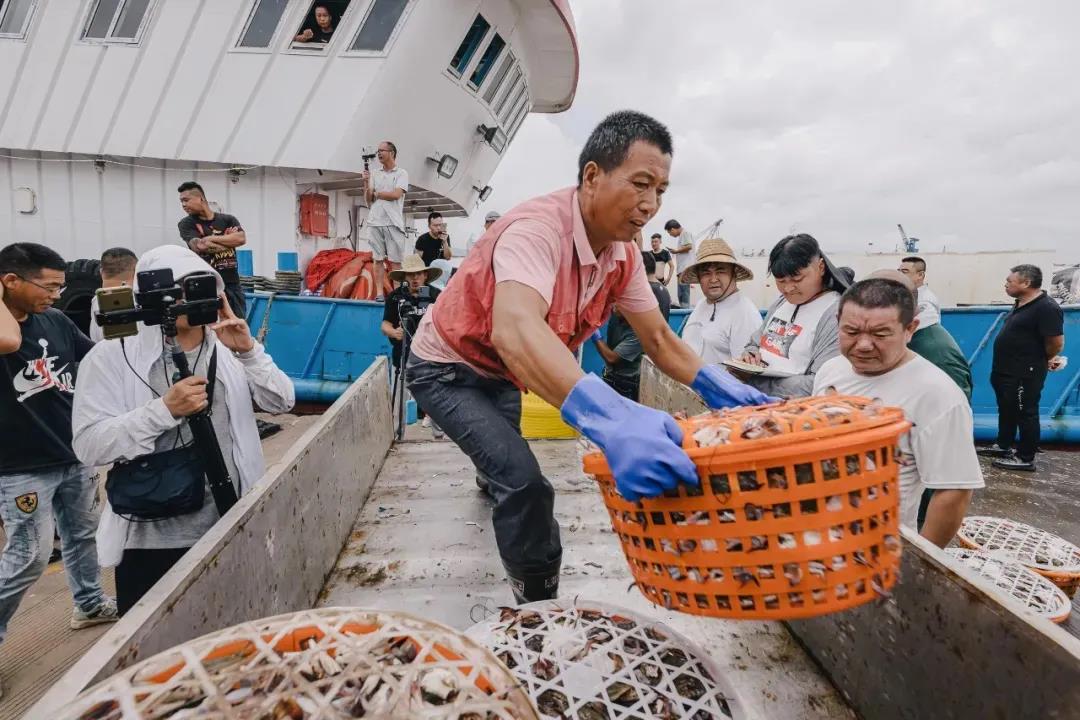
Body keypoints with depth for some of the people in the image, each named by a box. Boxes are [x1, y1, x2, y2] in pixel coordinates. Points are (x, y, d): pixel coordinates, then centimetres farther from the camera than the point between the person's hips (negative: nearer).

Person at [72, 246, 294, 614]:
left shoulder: (229, 350, 3)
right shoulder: (111, 356, -8)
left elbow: (281, 402, -3)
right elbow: (89, 445, -14)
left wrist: (249, 351, -15)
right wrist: (165, 410, -25)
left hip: (230, 529, 4)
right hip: (151, 538, -3)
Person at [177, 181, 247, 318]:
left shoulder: (228, 219, 11)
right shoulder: (186, 224, 4)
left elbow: (241, 238, -7)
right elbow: (199, 246, -13)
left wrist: (212, 238, -10)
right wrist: (229, 239, -4)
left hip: (232, 283, 3)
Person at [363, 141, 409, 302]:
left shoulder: (401, 173, 6)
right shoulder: (374, 174, 17)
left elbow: (396, 194, -9)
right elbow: (369, 200, 13)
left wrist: (376, 194, 2)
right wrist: (366, 183, -2)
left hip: (393, 222, -4)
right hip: (376, 222, 4)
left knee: (395, 261, -4)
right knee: (378, 259, 1)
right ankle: (379, 293, 2)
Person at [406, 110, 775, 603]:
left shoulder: (623, 252, -11)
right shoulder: (538, 228, -36)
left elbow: (657, 337, -6)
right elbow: (513, 329, -54)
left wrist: (714, 386, -25)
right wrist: (608, 417, -68)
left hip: (504, 374, 8)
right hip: (449, 368, -7)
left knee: (509, 462, 33)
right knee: (526, 485, -23)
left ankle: (489, 477, 71)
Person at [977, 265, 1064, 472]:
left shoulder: (1046, 308, -21)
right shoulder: (1021, 304, 9)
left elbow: (1056, 342, -22)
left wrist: (1043, 360, -5)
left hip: (1024, 374, -10)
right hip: (1005, 371, 10)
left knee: (1025, 414, 1)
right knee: (1006, 410, 20)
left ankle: (1026, 459, 11)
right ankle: (1003, 446, 35)